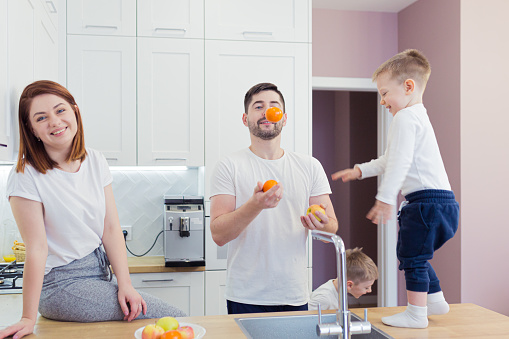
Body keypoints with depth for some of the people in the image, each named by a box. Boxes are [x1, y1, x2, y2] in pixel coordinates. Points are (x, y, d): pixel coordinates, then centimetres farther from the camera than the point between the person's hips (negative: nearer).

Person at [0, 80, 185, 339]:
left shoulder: (95, 162, 2)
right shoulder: (26, 176, -15)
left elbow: (111, 229, -1)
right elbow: (37, 249, -16)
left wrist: (124, 284, -10)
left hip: (100, 271, 6)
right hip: (62, 284, -5)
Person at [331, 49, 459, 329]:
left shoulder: (405, 117, -11)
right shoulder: (418, 116, 23)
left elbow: (400, 163, -22)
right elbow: (391, 160, 28)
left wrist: (385, 198, -23)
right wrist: (361, 170, 26)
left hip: (426, 199, -11)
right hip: (440, 200, 11)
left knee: (412, 257, -2)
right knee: (416, 256, 22)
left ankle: (416, 314, 5)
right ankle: (435, 300, 32)